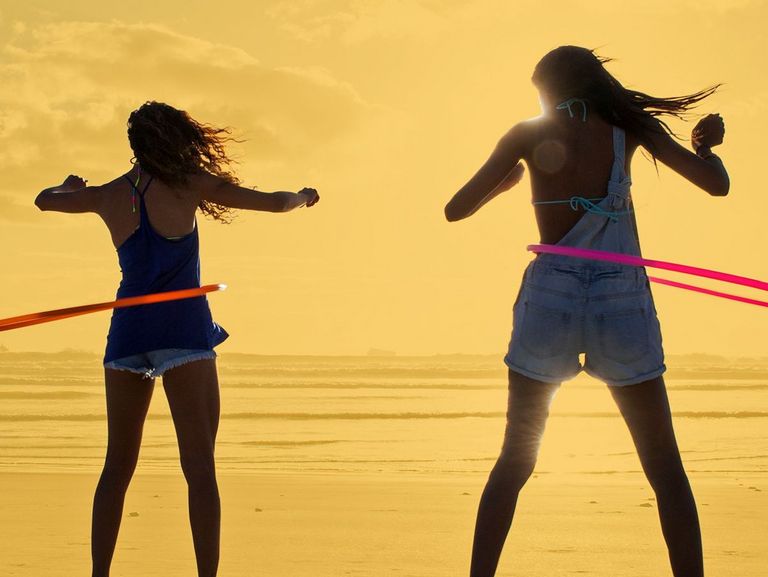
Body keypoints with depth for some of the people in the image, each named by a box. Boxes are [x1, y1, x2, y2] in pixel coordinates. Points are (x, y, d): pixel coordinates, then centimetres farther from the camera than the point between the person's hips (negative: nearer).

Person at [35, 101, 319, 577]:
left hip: (129, 328, 4)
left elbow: (45, 199, 27)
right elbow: (274, 203, 0)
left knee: (118, 467, 12)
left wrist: (71, 186, 49)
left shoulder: (107, 196, 8)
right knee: (200, 468, -3)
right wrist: (303, 197, 22)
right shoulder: (189, 184, -2)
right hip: (184, 330, -4)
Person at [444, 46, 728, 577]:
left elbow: (456, 210, 4)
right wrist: (707, 145, 21)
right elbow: (717, 185, 0)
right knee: (666, 471, 8)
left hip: (549, 299, 1)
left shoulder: (529, 134, 4)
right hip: (622, 304, -1)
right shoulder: (628, 124, 4)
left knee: (515, 462, 15)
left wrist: (505, 184, 23)